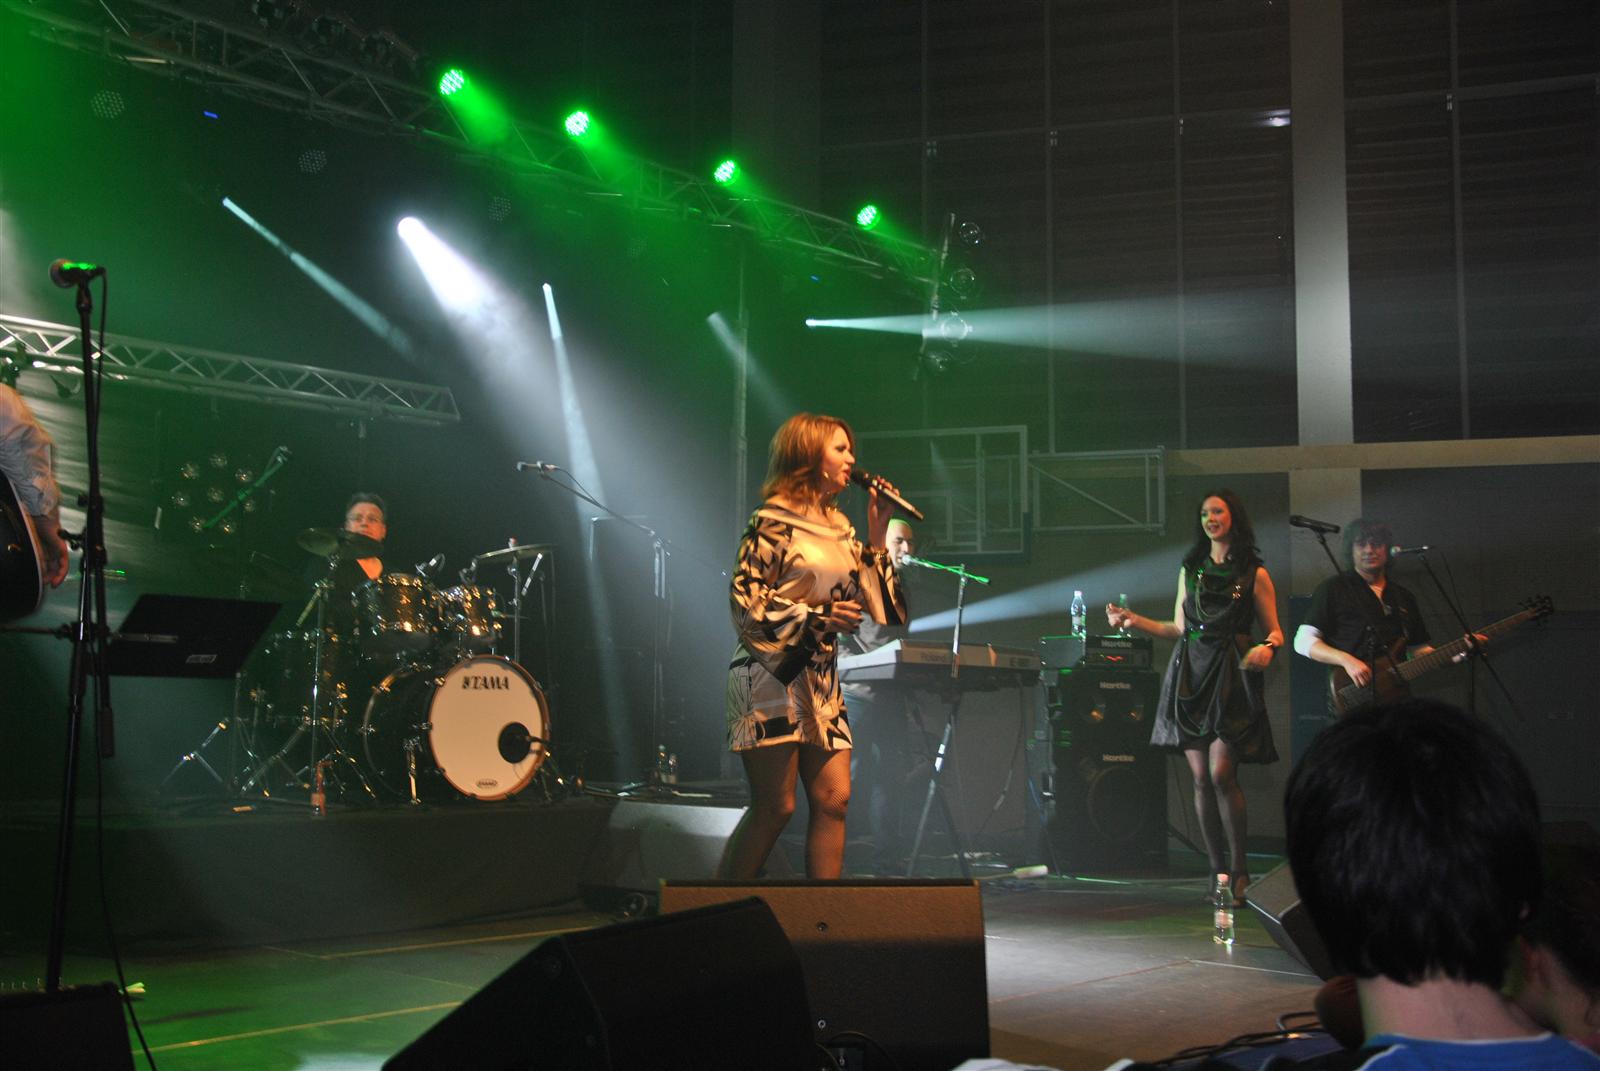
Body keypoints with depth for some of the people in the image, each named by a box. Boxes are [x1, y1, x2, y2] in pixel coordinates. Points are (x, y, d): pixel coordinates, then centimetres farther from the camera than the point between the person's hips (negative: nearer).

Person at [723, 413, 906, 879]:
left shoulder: (839, 526, 17)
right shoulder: (772, 521, -6)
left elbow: (866, 599, 17)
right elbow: (746, 600, -11)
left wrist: (876, 538, 10)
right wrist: (817, 617, -16)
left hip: (821, 678, 8)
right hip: (771, 673, -8)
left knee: (833, 799, -1)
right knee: (776, 805, -8)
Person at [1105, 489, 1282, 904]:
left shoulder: (1254, 574, 4)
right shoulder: (1191, 569, 17)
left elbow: (1274, 631, 6)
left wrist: (1266, 647, -16)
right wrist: (1135, 620, 12)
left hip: (1232, 678, -4)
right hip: (1191, 675, 4)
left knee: (1221, 774, -14)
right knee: (1201, 778, 2)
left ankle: (1239, 869, -1)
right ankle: (1217, 870, 11)